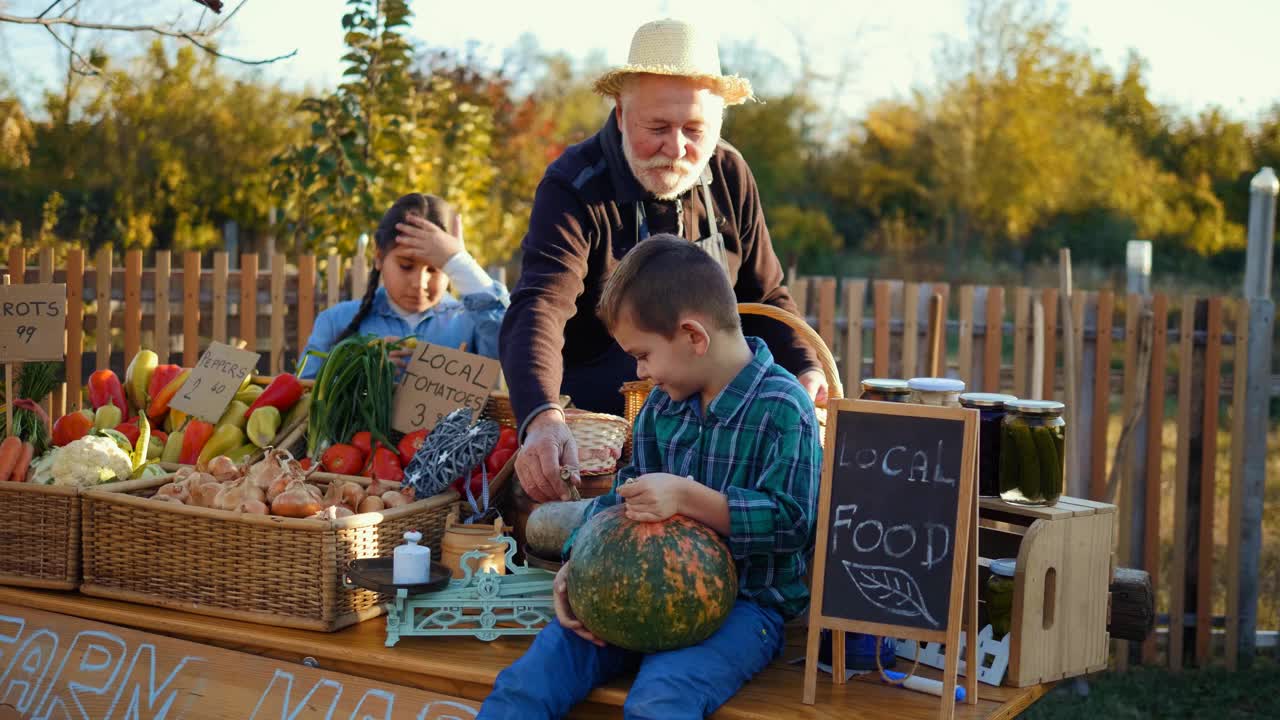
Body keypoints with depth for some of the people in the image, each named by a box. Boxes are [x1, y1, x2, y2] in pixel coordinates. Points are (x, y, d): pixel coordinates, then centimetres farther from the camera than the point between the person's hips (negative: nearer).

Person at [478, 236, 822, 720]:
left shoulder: (781, 409, -12)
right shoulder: (663, 403, 10)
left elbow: (792, 523, -18)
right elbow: (624, 496, 15)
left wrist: (687, 496, -25)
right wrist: (579, 565, -2)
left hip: (747, 603, -6)